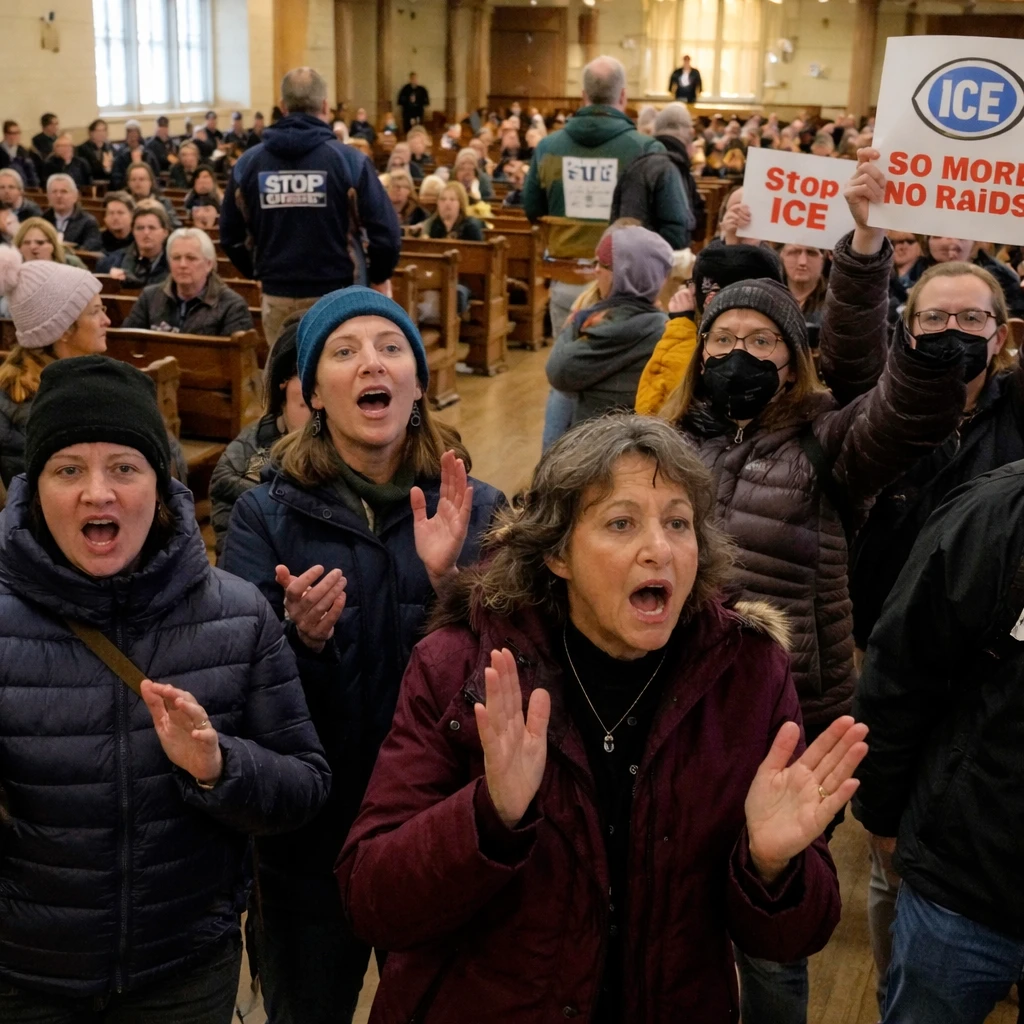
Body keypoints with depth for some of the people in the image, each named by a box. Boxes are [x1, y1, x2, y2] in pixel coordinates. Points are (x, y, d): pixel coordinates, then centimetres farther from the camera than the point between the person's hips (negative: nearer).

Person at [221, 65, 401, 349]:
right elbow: (385, 229, -12)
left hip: (277, 297, 3)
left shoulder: (249, 162, 1)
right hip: (336, 296, -3)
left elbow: (231, 235, 7)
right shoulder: (347, 159, -9)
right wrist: (379, 277, 5)